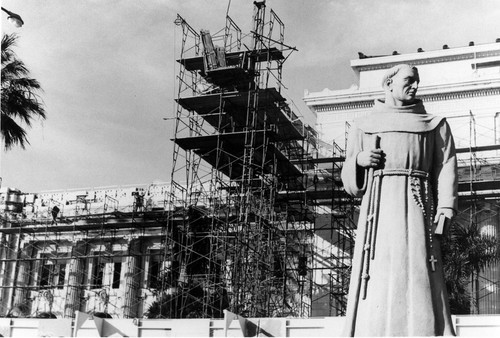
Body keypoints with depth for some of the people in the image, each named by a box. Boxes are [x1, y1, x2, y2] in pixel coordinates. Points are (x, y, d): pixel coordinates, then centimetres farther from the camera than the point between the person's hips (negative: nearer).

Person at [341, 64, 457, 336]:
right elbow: (351, 183, 20)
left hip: (416, 207, 0)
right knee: (378, 285, -10)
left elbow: (445, 168, 7)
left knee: (418, 281, -12)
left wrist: (445, 208, -10)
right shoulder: (363, 127, 21)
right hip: (378, 209, 1)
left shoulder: (434, 125, 20)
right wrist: (358, 160, -2)